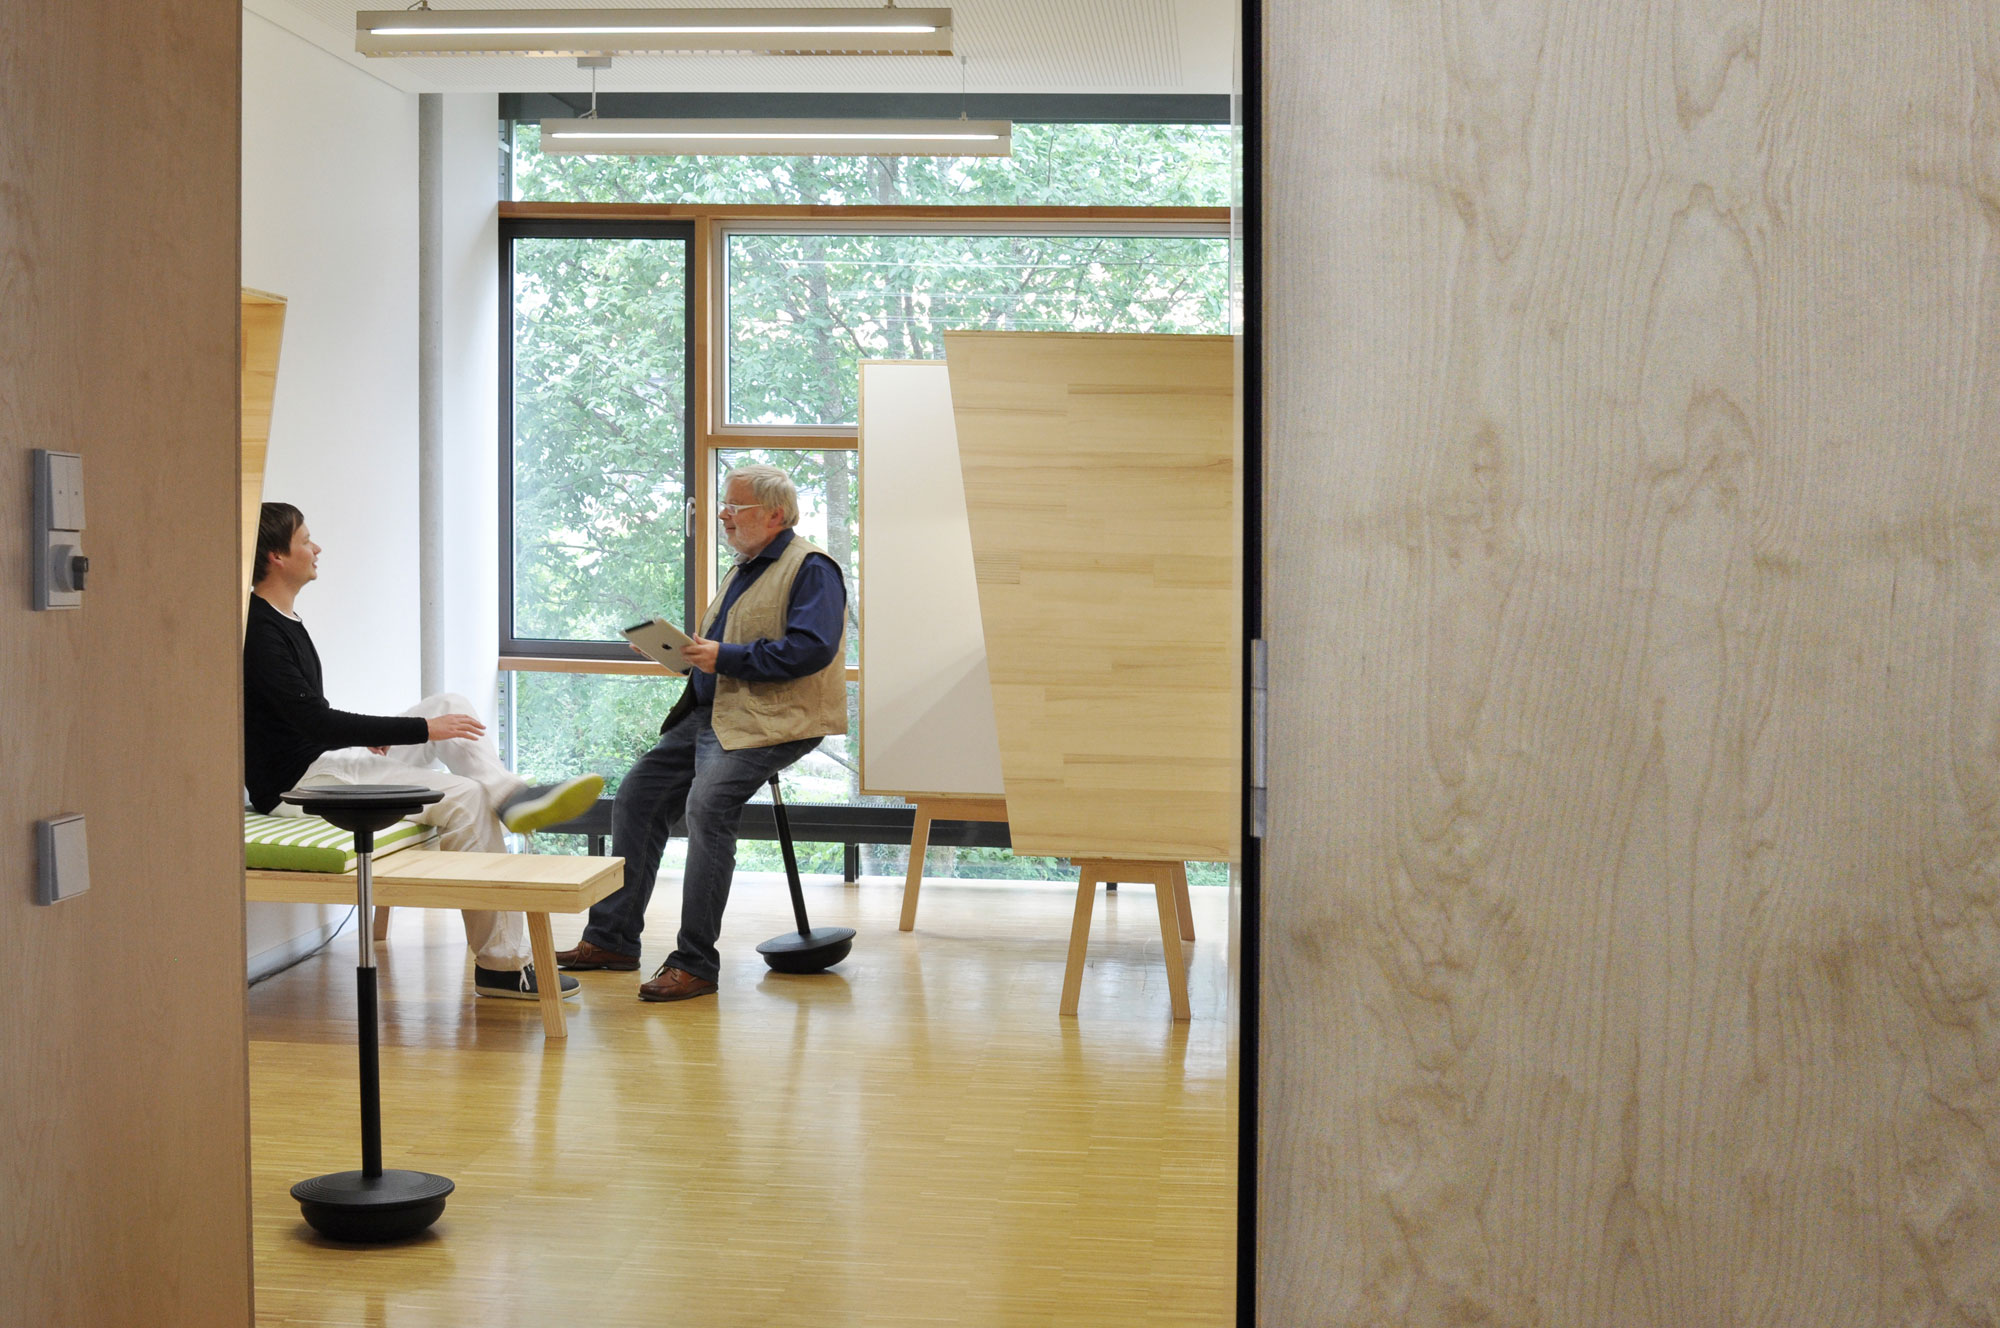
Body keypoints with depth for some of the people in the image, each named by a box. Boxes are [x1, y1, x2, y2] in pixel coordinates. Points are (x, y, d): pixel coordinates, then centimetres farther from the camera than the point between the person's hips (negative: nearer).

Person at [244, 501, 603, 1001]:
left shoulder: (284, 621, 14)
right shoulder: (258, 633, -18)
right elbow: (315, 722, -23)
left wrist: (367, 734, 10)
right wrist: (420, 730, -21)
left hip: (325, 761, 10)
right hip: (295, 784, -10)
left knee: (449, 704, 7)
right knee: (463, 798, -21)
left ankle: (509, 793, -20)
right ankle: (501, 963, -20)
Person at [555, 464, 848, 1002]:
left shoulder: (811, 569, -8)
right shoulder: (744, 569, 23)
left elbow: (810, 648, -21)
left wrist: (725, 657, -20)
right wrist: (686, 649, 7)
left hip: (769, 720, -10)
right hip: (710, 712, 10)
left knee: (708, 804, -29)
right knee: (636, 796, 5)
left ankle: (695, 963, -25)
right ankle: (611, 939, 12)